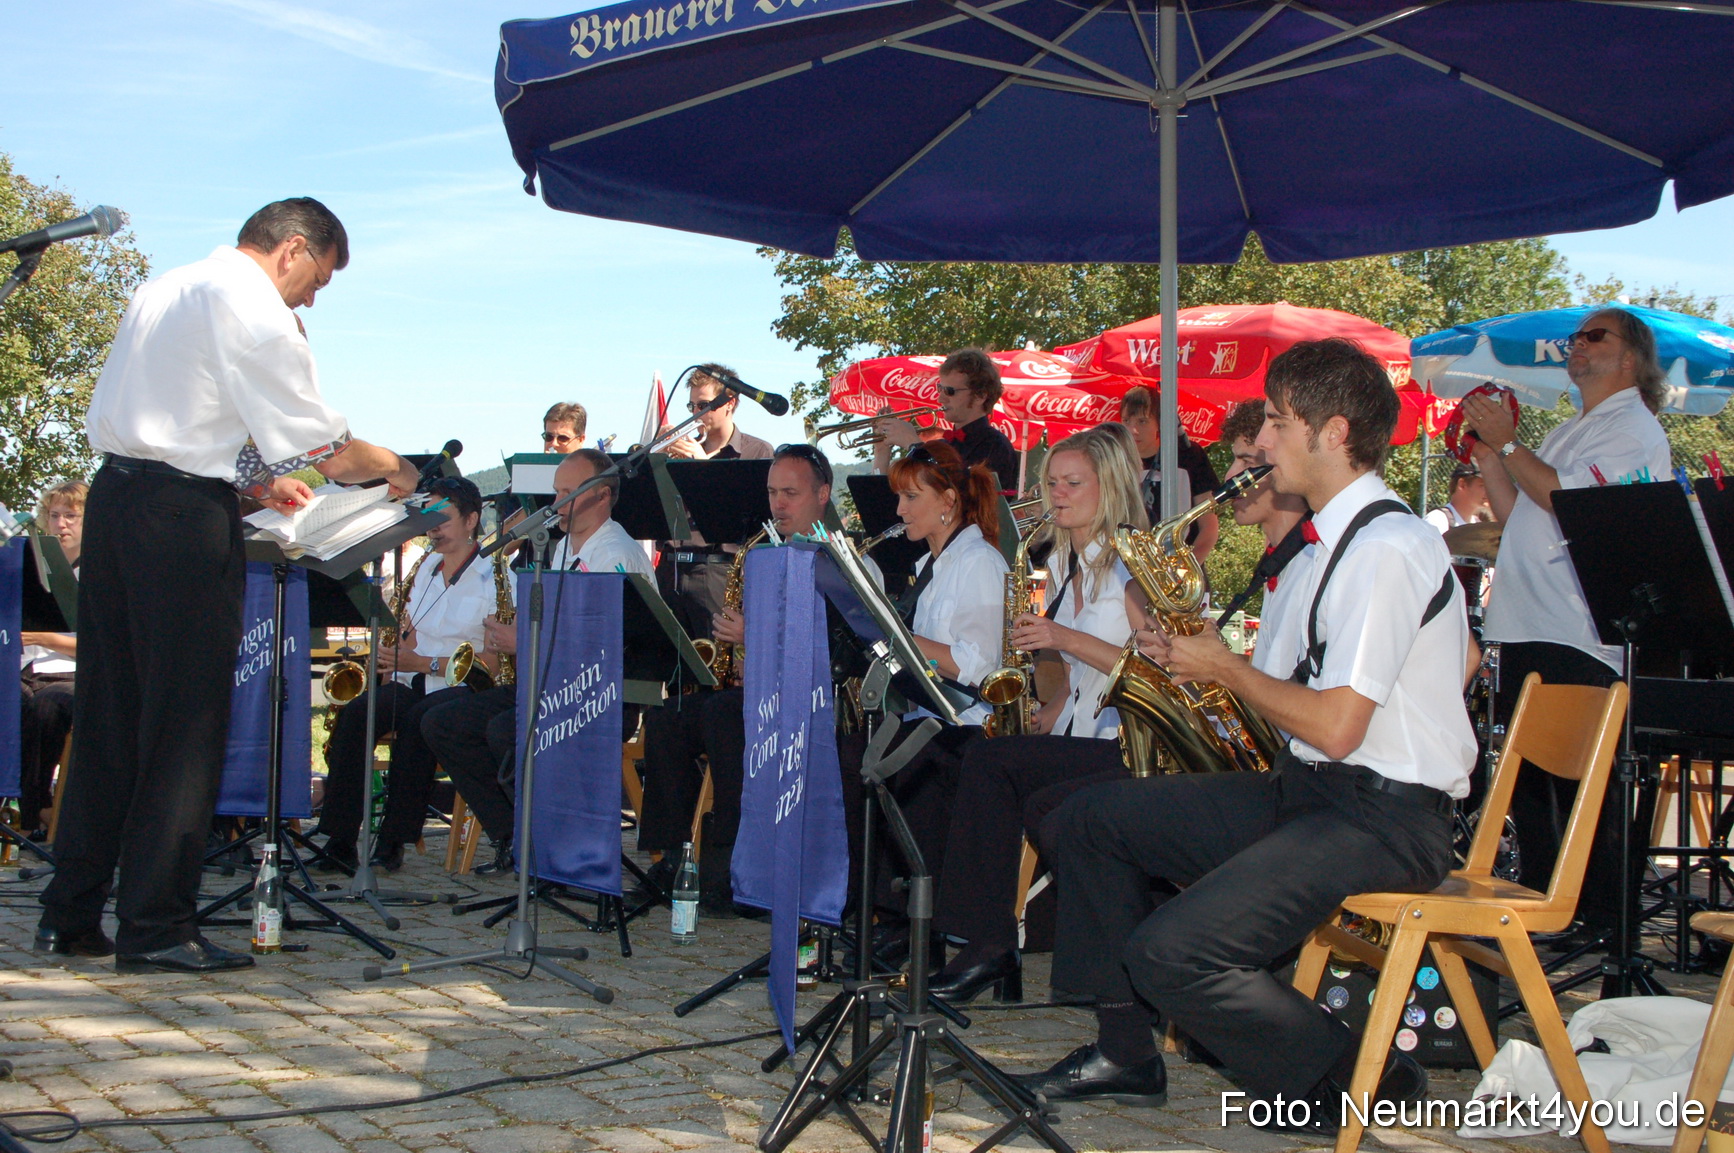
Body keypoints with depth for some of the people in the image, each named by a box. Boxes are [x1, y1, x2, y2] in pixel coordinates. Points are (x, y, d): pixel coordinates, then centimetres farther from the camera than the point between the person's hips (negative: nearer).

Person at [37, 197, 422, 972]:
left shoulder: (161, 291, 19)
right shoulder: (253, 308, -8)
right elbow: (322, 448, -10)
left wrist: (258, 479, 21)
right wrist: (392, 468, 7)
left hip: (113, 494, 9)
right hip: (184, 518, -9)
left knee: (107, 713, 12)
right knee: (185, 725, -2)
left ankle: (68, 916, 17)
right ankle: (155, 927, 1)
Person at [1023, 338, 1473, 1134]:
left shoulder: (1387, 547, -17)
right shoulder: (1338, 541, 16)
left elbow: (1336, 725, -23)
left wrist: (1224, 667, -9)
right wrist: (1193, 659, 5)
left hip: (1385, 816, -10)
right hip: (1305, 791, 10)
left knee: (1169, 953, -25)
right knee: (1085, 821, 9)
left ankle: (1358, 1080, -3)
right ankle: (1125, 1052, 16)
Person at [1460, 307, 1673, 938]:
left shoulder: (1634, 430, -3)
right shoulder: (1568, 432, 25)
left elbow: (1566, 498, -17)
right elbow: (1516, 515, 21)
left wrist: (1506, 441, -9)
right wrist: (1486, 453, 12)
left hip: (1578, 636, -9)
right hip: (1525, 626, 9)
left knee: (1581, 785, -8)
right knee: (1527, 779, 11)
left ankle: (1598, 924, -2)